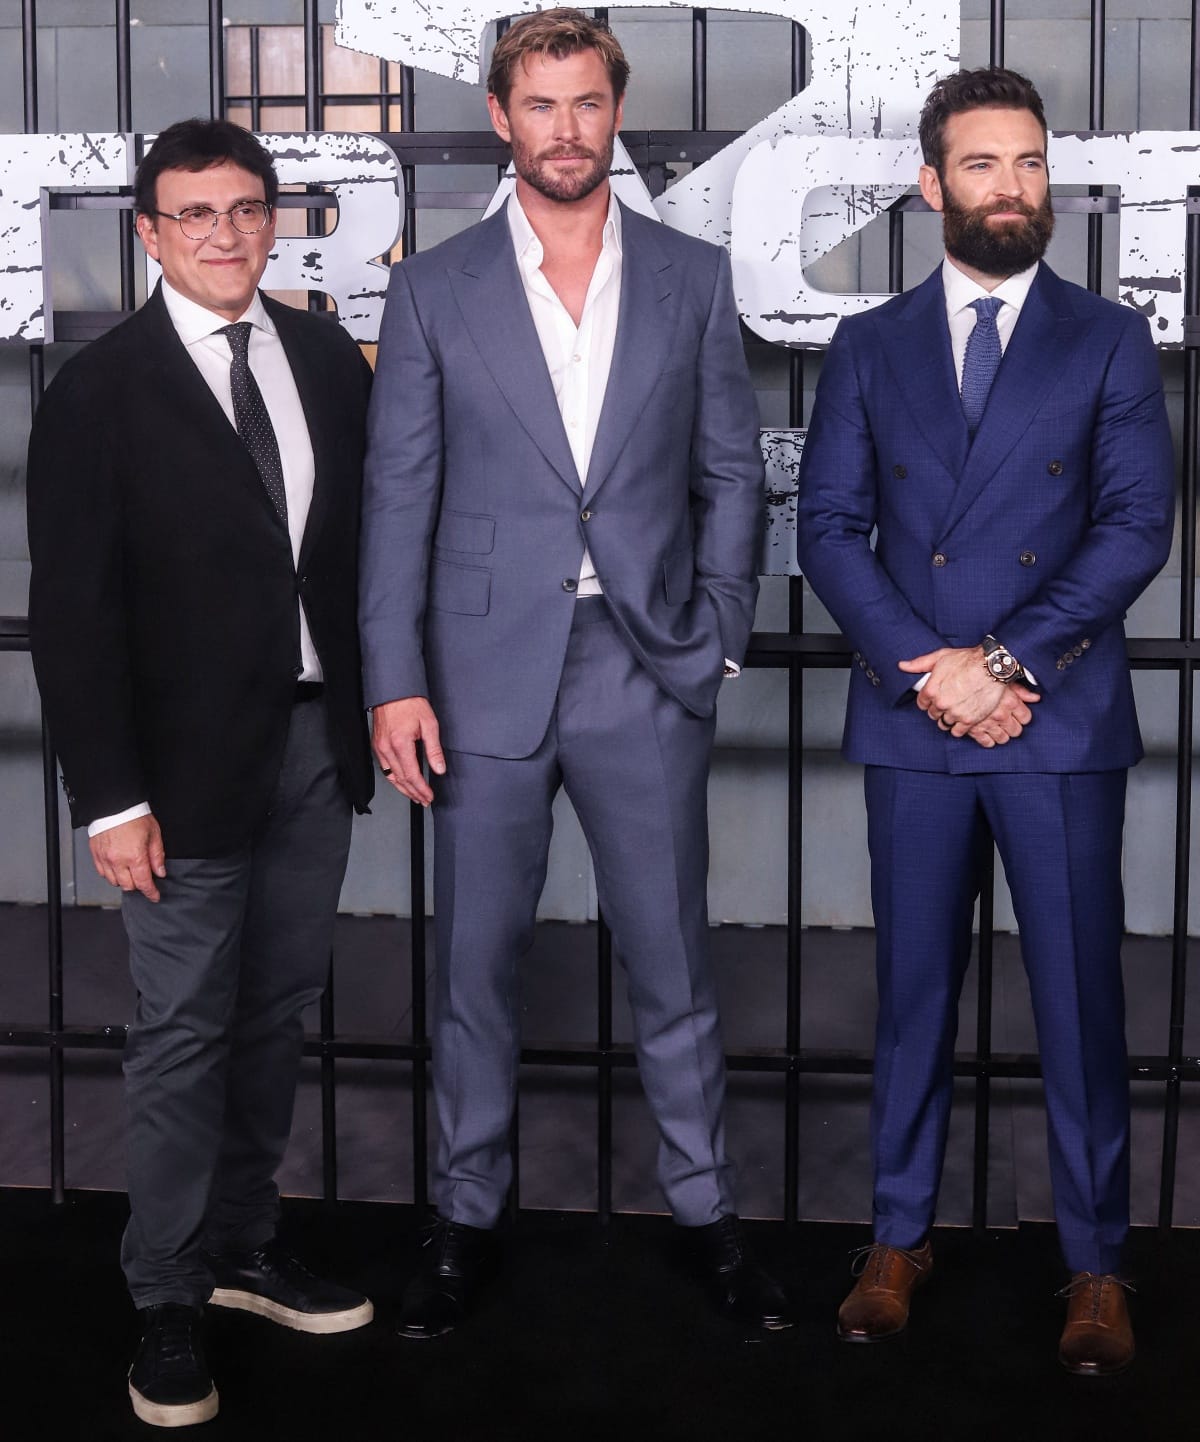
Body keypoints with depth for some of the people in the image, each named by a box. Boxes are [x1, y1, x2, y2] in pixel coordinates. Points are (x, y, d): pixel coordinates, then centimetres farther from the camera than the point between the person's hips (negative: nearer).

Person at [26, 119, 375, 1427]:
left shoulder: (327, 359, 6)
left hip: (318, 737, 5)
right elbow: (74, 612, -10)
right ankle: (167, 1298, 17)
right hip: (192, 761, -4)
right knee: (183, 1033, 2)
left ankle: (244, 1247, 30)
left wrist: (381, 699, 4)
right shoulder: (99, 392, -8)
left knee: (276, 1012, 14)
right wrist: (109, 800, -14)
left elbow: (369, 535, 11)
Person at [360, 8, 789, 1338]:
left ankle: (704, 1209, 25)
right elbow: (398, 496, 1)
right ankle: (467, 1216, 25)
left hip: (646, 676, 1)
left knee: (673, 964, 9)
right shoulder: (433, 290, 3)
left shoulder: (692, 278, 6)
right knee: (474, 965, 9)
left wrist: (718, 639, 0)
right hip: (487, 676, 0)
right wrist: (395, 683, -6)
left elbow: (731, 472, 9)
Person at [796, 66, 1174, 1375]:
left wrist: (1005, 661, -13)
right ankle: (899, 1238, 22)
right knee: (914, 987, 10)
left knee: (1080, 997, 3)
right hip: (910, 723, 2)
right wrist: (925, 672, -11)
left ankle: (1095, 1260, 16)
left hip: (1063, 723, -1)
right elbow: (827, 528, 2)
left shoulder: (1110, 342, 4)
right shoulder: (868, 350, 9)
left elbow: (1138, 525, -4)